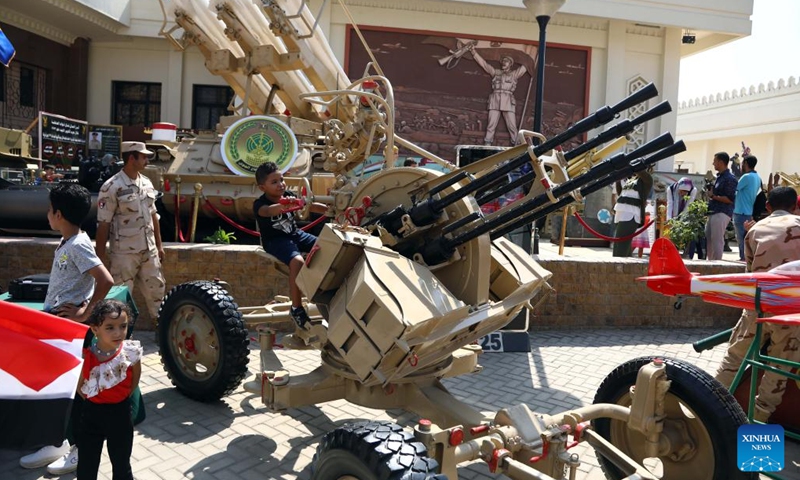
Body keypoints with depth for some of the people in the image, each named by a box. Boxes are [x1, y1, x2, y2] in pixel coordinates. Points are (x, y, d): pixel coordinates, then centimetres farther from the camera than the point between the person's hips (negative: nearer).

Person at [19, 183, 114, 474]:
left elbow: (106, 281, -27)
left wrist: (85, 313, -20)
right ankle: (57, 444, 29)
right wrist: (46, 315, 11)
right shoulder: (66, 243, 9)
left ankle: (81, 450, 15)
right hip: (54, 324, 9)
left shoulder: (78, 245, -19)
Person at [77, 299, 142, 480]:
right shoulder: (85, 356, -19)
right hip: (91, 414, 1)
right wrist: (93, 402, 0)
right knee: (86, 465, 14)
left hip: (120, 414, 0)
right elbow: (79, 386, -1)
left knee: (121, 465, 15)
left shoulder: (130, 352, -17)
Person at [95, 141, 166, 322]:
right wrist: (100, 258, -13)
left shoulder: (146, 183, 7)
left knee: (156, 290, 15)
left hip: (149, 251, 7)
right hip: (124, 253, -6)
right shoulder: (112, 187, -14)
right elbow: (103, 225, -13)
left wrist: (159, 245, 14)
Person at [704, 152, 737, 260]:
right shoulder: (719, 177, 17)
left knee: (717, 240, -7)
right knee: (708, 239, 11)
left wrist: (713, 196, -15)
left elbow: (730, 199, -17)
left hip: (721, 214, -10)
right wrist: (711, 193, 11)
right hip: (714, 212, 10)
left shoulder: (729, 178, -12)